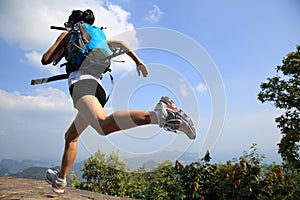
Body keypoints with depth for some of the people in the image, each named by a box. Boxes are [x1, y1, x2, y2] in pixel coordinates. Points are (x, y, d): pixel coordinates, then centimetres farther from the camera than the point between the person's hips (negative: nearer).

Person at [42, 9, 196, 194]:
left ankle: (159, 114, -50)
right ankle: (59, 180, 32)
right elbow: (119, 43, 22)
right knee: (71, 136, 20)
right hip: (98, 88, 8)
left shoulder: (68, 35, 19)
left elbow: (45, 60, 15)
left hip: (81, 83, -7)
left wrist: (58, 42, 33)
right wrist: (138, 61, 19)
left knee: (103, 125, -36)